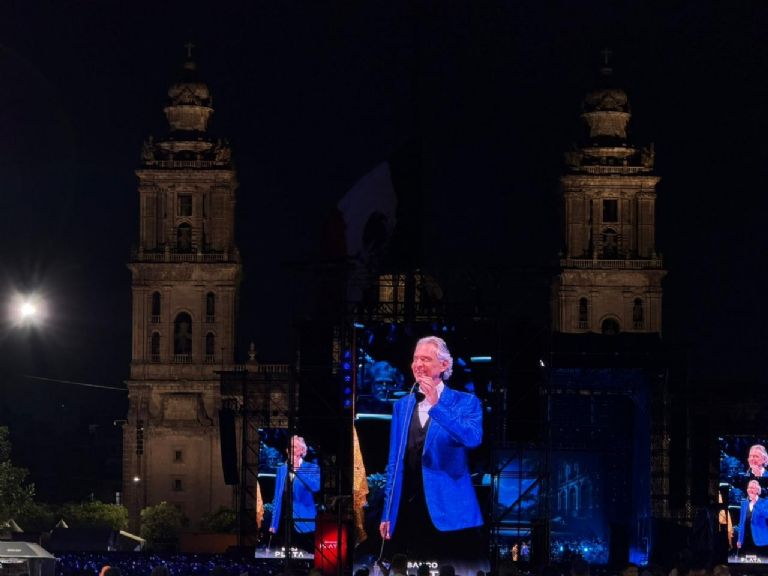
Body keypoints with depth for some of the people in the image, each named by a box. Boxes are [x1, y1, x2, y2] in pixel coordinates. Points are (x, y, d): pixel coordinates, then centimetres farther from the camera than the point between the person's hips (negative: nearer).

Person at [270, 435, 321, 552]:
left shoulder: (312, 468, -1)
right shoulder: (282, 469, 11)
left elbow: (315, 487, -21)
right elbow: (277, 497, 12)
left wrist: (297, 470, -24)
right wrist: (273, 524, 7)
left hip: (304, 522, -4)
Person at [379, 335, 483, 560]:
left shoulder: (465, 402, 1)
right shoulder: (402, 405, 14)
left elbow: (473, 439, -19)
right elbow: (394, 463, 16)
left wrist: (436, 405, -22)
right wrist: (387, 513, 11)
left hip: (448, 514, -4)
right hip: (406, 513, 4)